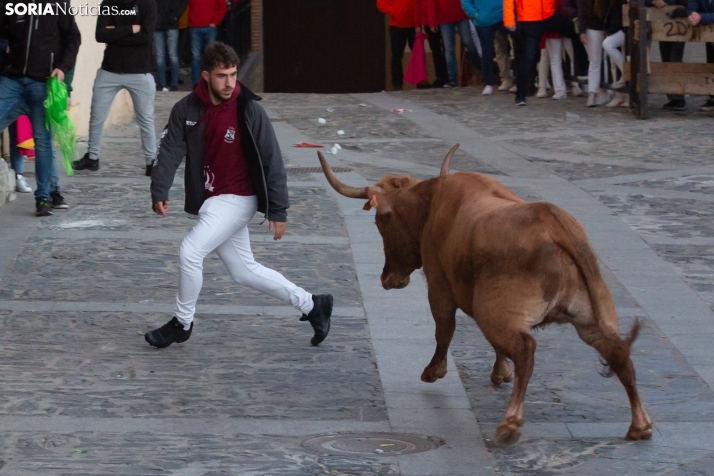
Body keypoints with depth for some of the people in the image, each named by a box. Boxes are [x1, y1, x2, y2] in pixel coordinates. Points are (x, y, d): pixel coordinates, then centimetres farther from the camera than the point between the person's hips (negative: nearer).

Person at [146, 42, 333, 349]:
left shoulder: (249, 111, -13)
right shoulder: (187, 110, -3)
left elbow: (272, 161, -10)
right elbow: (170, 150, -6)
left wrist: (278, 211, -10)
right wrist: (159, 192, -20)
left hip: (236, 199, -6)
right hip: (209, 202, 6)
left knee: (190, 251, -18)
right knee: (244, 271, 13)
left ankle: (182, 323, 2)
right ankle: (311, 305, 27)